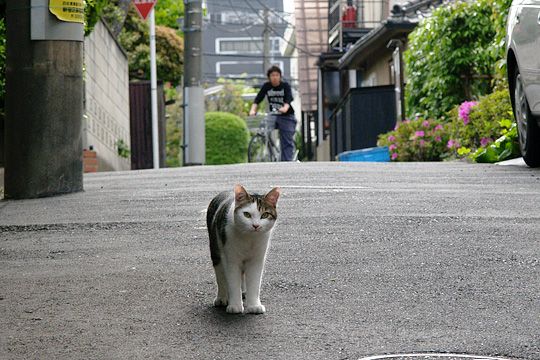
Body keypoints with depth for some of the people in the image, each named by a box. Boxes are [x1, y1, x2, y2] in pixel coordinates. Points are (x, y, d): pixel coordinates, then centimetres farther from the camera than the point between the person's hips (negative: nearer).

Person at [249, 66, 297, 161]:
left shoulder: (285, 86, -7)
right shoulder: (266, 86, 1)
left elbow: (289, 99, -23)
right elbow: (258, 99, -8)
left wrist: (285, 108, -45)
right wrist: (253, 110, -27)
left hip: (286, 117, -3)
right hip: (273, 116, 3)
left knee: (287, 142, -10)